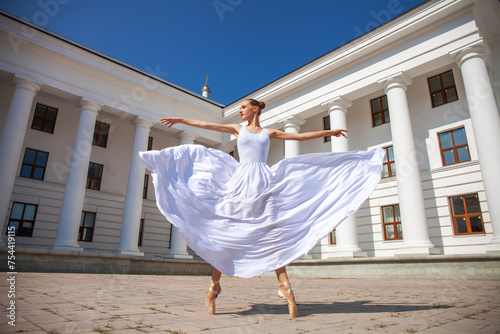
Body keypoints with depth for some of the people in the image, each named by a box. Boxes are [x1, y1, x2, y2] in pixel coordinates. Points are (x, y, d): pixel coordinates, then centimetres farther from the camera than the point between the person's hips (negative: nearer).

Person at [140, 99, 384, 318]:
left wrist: (329, 132, 18)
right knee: (225, 232, -4)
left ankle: (284, 285, -3)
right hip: (241, 181, 0)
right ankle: (215, 285, 6)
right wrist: (181, 120, 14)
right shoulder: (237, 129, 17)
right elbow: (208, 125, 15)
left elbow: (301, 136, 18)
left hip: (264, 183, 1)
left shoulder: (269, 133, 17)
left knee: (273, 232, -7)